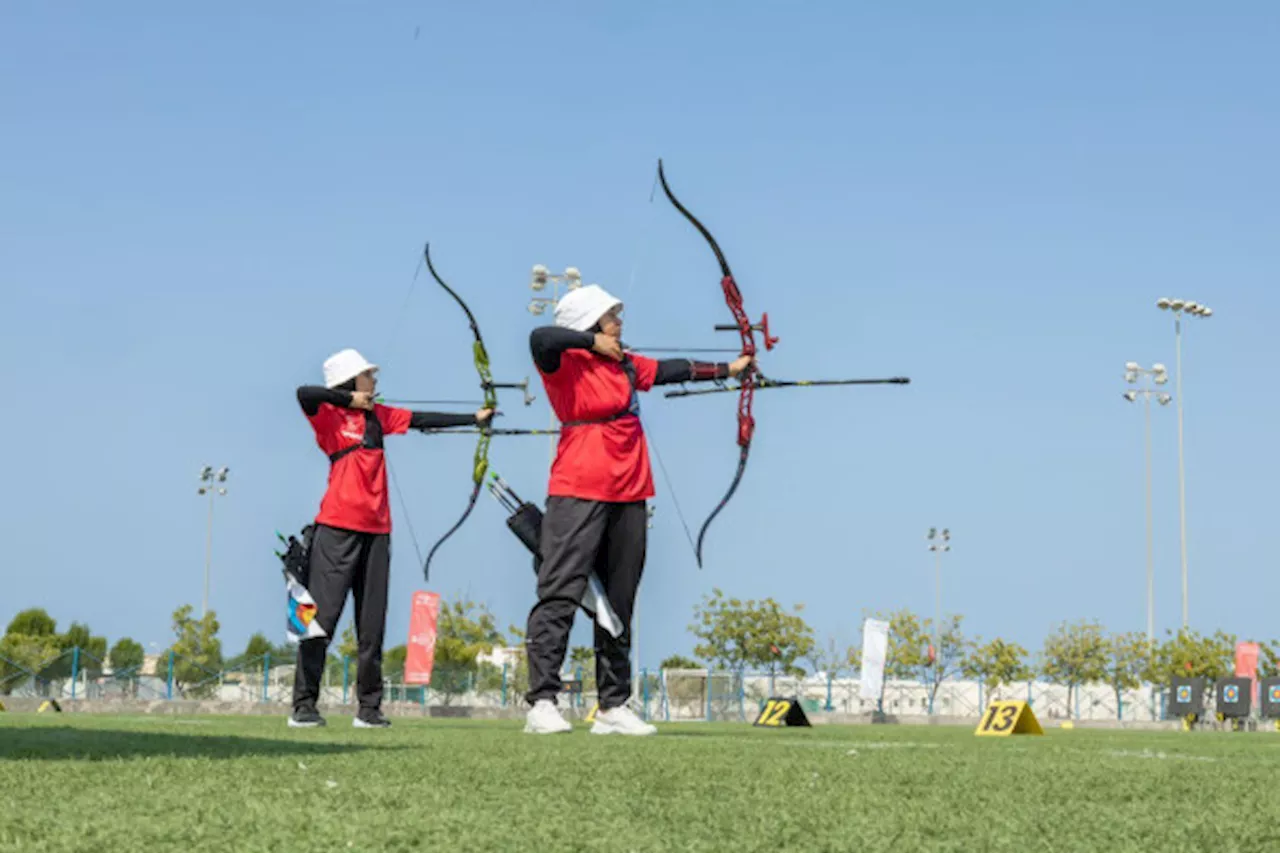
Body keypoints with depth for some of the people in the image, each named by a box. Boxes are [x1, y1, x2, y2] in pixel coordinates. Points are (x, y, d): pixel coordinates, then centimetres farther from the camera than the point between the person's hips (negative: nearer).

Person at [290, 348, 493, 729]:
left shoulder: (378, 415, 15)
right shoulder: (329, 415, -3)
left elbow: (422, 420, 19)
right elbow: (305, 394, -23)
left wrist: (473, 418, 20)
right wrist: (350, 399, -12)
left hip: (376, 529, 6)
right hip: (337, 528, -6)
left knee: (372, 625, 6)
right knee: (322, 616, -7)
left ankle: (369, 707, 11)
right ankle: (303, 705, -3)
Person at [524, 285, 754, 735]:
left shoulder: (627, 365, 16)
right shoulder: (565, 364, -7)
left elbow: (672, 370, 29)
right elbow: (541, 338, -27)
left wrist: (726, 369, 37)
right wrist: (593, 342, -14)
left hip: (628, 496, 8)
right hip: (578, 495, -8)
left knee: (619, 604, 9)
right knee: (559, 595, -12)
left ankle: (613, 707, 14)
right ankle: (541, 703, -13)